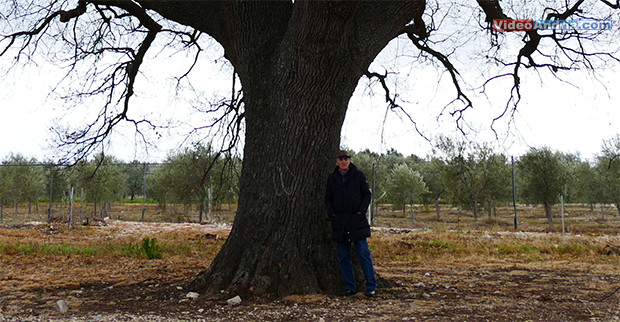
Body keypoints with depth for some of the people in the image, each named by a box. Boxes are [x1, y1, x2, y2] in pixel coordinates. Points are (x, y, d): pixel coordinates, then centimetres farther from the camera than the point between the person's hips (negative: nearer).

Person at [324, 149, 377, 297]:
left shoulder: (358, 175, 3)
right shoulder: (332, 178, 9)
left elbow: (367, 195, 4)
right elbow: (328, 199, 13)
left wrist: (361, 211, -9)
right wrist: (331, 214, -1)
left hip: (357, 220, -3)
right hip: (339, 222, 3)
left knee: (363, 253, -4)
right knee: (343, 256, 6)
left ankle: (371, 286, 6)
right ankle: (350, 287, 15)